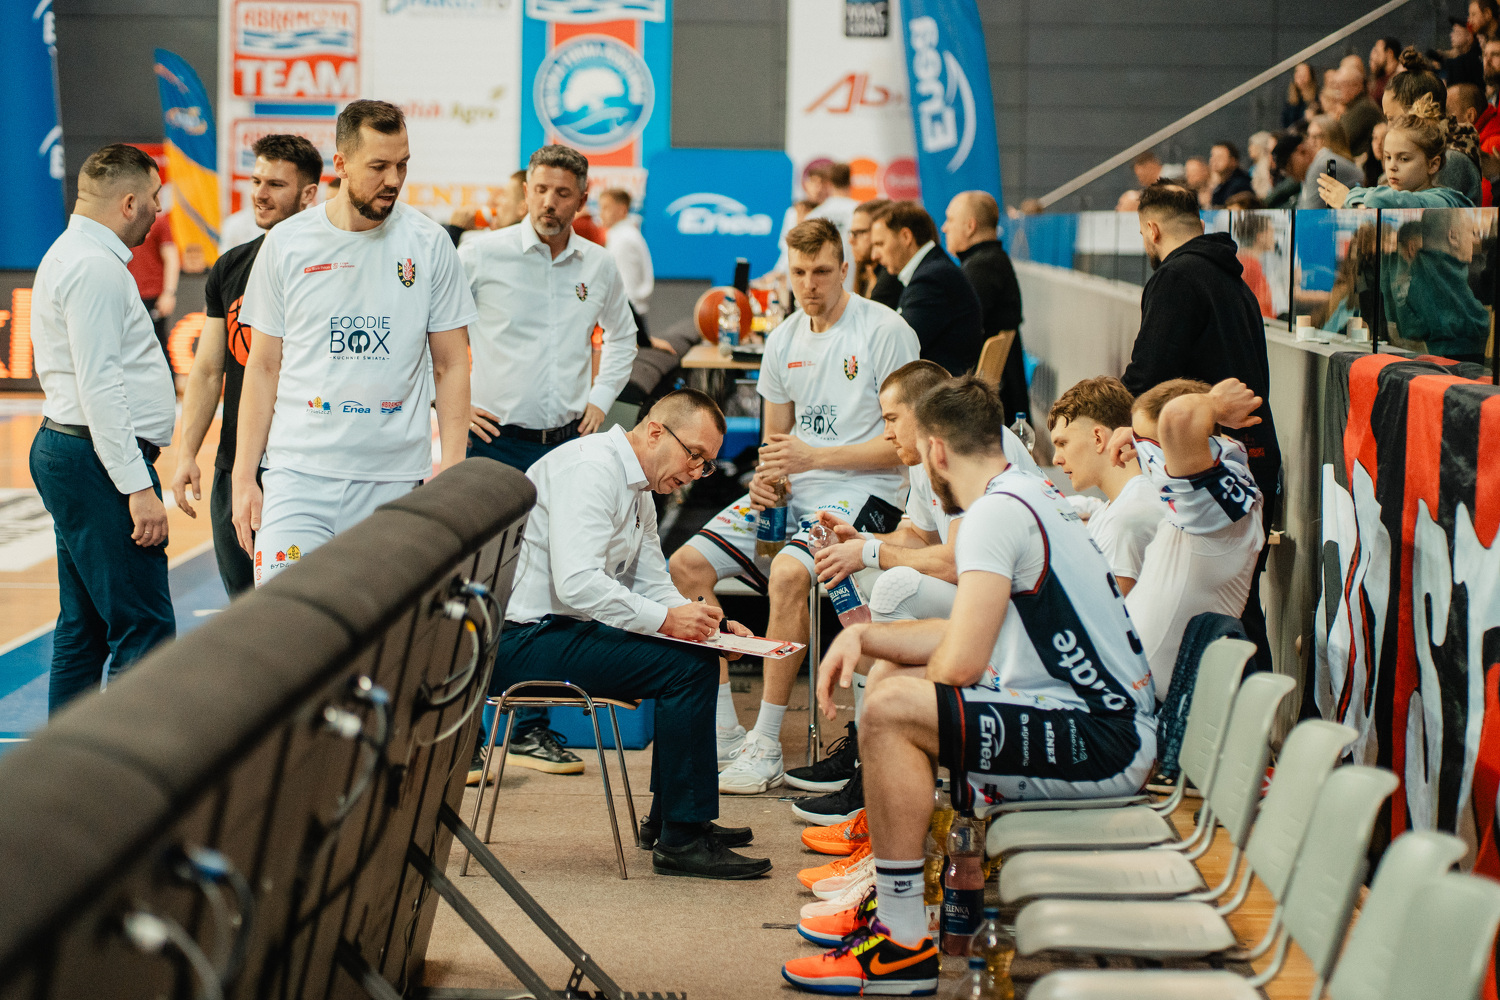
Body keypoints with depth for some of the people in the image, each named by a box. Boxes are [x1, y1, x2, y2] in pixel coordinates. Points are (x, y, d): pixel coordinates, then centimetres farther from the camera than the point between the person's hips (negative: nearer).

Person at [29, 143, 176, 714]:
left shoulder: (71, 255, 19)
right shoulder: (96, 267, -14)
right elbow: (99, 387, -21)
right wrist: (138, 487, -22)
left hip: (68, 452, 11)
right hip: (97, 459, -11)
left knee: (84, 628, 13)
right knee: (143, 631, -13)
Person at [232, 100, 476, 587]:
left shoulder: (429, 244, 3)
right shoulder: (286, 244, 3)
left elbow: (452, 365, 6)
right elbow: (263, 368, 8)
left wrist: (452, 470, -3)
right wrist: (243, 476, 2)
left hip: (395, 481, 0)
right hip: (299, 475, 0)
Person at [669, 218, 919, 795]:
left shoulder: (886, 332, -8)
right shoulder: (784, 339, 14)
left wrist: (814, 457, -18)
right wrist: (767, 476, 0)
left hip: (862, 493, -7)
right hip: (792, 490, 7)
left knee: (787, 572, -34)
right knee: (688, 563, -11)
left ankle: (765, 749, -24)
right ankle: (724, 737, -7)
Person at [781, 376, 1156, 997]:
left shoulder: (997, 512, -16)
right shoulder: (1030, 496, 16)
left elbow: (960, 662, -22)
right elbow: (972, 637, 22)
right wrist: (861, 636, 13)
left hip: (1105, 742, -11)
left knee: (891, 710, -22)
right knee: (894, 675, 19)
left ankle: (904, 949, -16)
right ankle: (888, 896, 20)